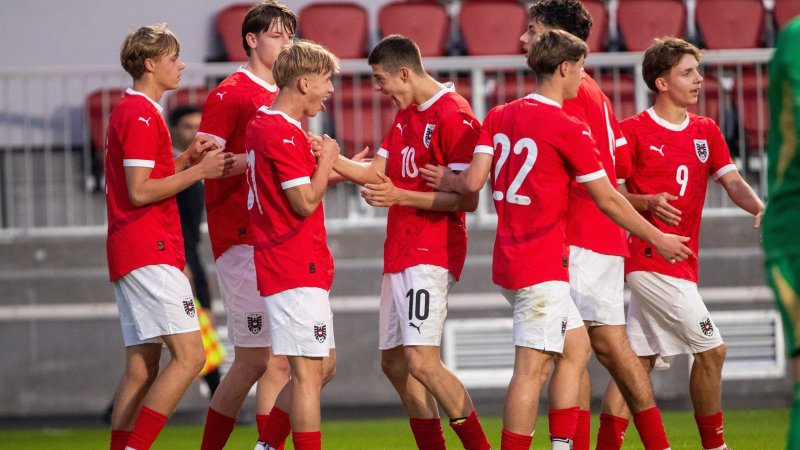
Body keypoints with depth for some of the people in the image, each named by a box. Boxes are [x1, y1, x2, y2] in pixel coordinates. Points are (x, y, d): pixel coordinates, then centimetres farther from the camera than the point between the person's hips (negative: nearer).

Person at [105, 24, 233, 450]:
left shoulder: (129, 111, 20)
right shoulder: (141, 115, -11)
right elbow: (140, 191, -17)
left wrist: (186, 158, 12)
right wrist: (198, 171, -11)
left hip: (130, 254, 10)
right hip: (150, 253, -10)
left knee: (141, 367, 8)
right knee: (189, 355, -13)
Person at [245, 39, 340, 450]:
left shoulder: (260, 124, 15)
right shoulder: (284, 133, -17)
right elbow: (306, 200, -19)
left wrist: (318, 157, 10)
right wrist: (326, 158, -6)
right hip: (297, 268, -10)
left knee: (323, 366, 15)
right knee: (309, 370, -8)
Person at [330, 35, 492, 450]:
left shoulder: (453, 116, -13)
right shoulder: (406, 115, 16)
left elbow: (467, 199, -17)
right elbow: (377, 173, 18)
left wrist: (401, 196, -24)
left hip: (430, 255, -10)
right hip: (399, 253, 10)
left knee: (421, 362, -20)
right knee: (394, 363, 10)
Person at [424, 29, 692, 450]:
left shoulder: (499, 116, 8)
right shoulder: (569, 129, -11)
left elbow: (473, 181, -2)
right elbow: (608, 200, -7)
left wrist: (444, 182, 20)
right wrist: (658, 239, 3)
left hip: (509, 257, 8)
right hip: (541, 266, -8)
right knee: (532, 366, -7)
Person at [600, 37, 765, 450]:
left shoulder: (706, 132, 13)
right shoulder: (633, 131, -6)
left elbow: (732, 182, 3)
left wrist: (758, 208, -17)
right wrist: (647, 203, -23)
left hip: (680, 261, 7)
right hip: (651, 257, -7)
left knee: (636, 362, 5)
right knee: (711, 349, -7)